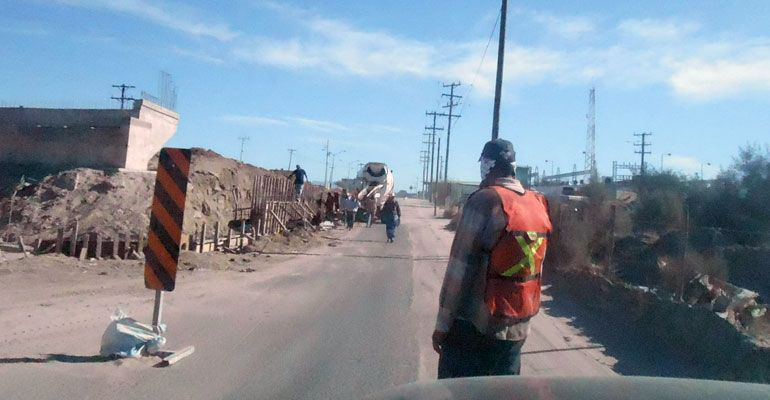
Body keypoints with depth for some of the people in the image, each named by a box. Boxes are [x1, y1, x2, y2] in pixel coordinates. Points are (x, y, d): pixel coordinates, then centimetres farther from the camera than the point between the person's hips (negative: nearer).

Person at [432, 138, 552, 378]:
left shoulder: (486, 200, -14)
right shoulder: (538, 204, 4)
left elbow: (460, 268, -15)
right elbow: (534, 268, 6)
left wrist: (442, 323, -9)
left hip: (476, 326, -6)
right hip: (518, 328, 6)